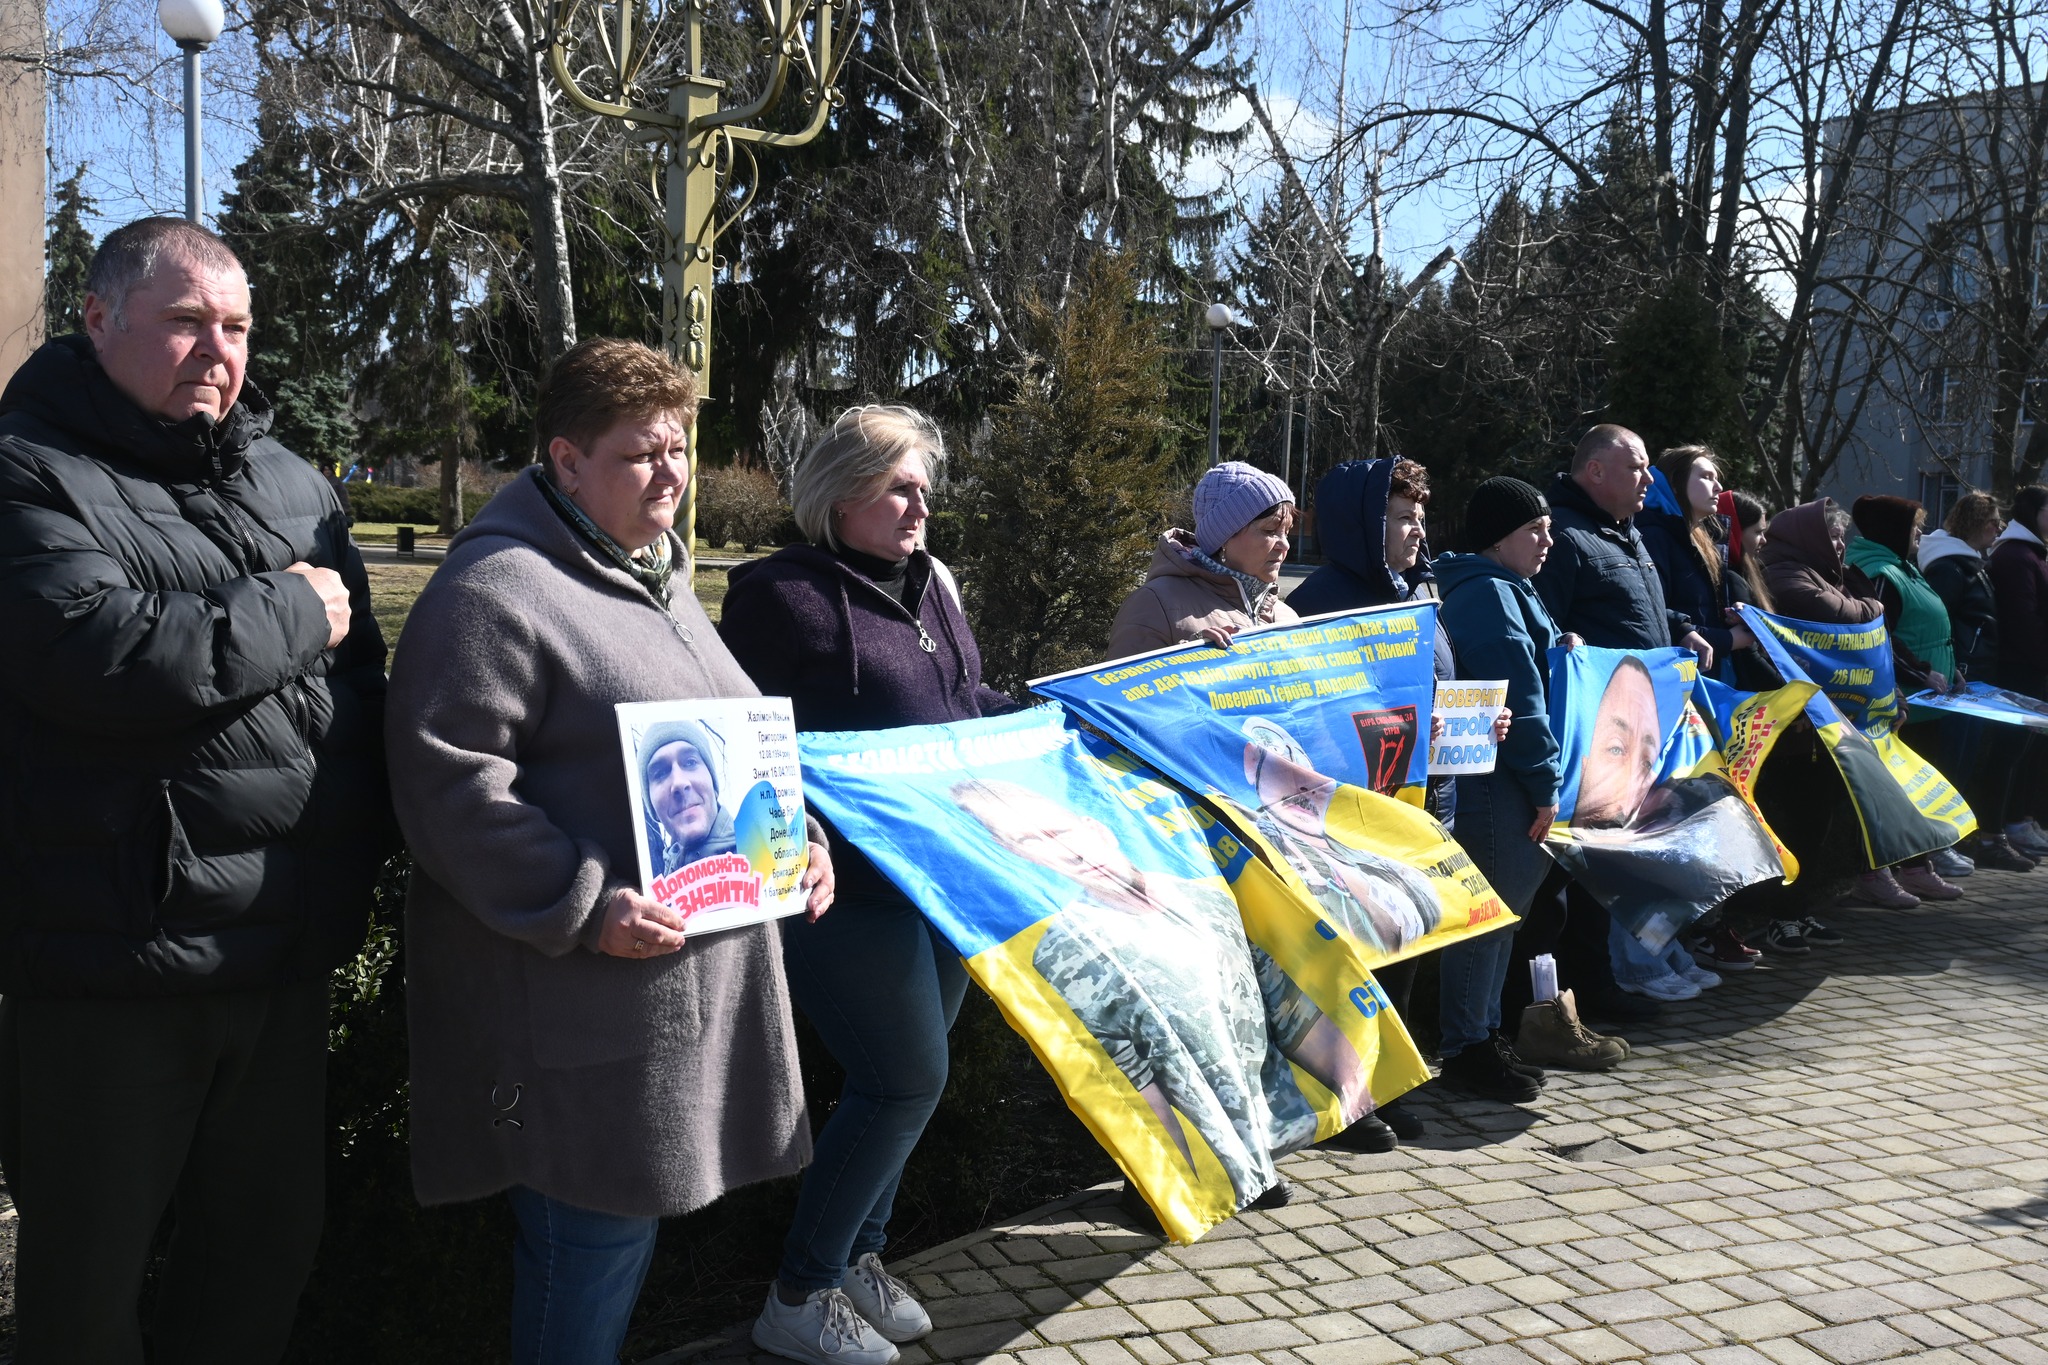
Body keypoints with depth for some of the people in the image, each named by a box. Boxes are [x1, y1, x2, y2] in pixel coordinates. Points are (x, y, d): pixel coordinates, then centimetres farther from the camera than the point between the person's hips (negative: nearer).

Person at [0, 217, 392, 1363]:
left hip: (289, 954, 6)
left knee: (274, 1245, 20)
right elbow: (101, 656, -26)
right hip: (113, 961, -6)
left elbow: (361, 677, 14)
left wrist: (366, 844, 4)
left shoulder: (293, 484, 12)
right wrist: (294, 616, -13)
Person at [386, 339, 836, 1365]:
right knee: (595, 1234, 0)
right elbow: (450, 783, -20)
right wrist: (583, 906, -25)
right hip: (585, 992, -9)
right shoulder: (496, 587, -13)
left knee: (637, 1206, 19)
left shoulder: (659, 578, 17)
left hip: (696, 966, 9)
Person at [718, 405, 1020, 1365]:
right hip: (847, 884, -8)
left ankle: (858, 1252, 35)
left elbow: (969, 704, 23)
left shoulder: (929, 584, 13)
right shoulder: (782, 596, -10)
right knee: (908, 1078, -6)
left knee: (903, 1076, 15)